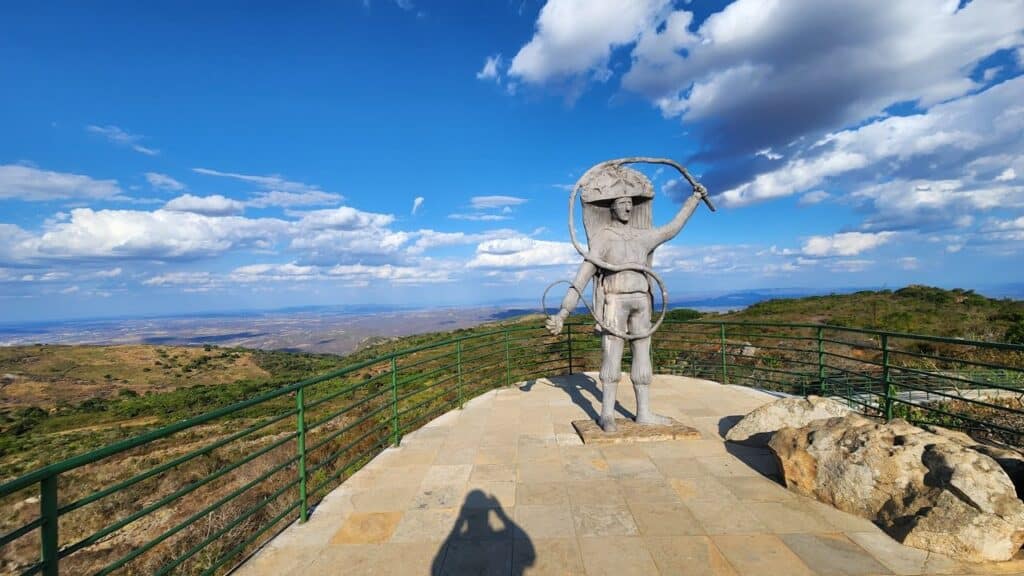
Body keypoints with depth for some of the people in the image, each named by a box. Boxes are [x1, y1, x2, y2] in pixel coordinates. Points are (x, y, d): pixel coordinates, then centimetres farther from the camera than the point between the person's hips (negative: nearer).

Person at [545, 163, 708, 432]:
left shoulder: (642, 236, 15)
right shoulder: (603, 237, -3)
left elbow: (672, 228, 29)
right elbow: (584, 273, -10)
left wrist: (695, 198, 33)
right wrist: (564, 311, -17)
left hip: (641, 302, 6)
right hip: (615, 301, -6)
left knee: (643, 355, 6)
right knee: (612, 356, -9)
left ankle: (644, 412, 15)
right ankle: (607, 414, -2)